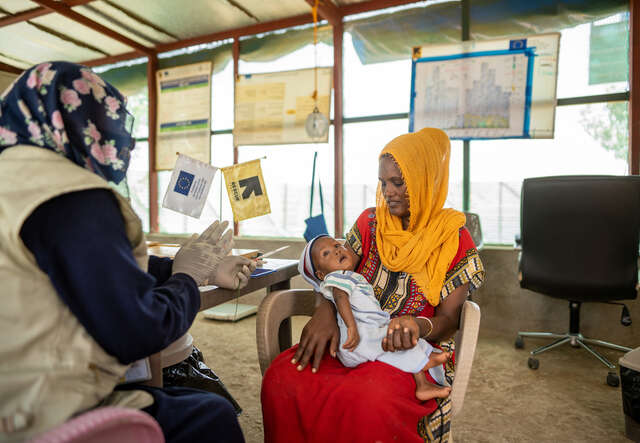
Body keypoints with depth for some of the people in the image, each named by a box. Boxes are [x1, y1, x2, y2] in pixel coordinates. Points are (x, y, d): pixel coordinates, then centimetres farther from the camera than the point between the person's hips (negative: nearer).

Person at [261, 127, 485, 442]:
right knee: (281, 378, -26)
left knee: (372, 403, -37)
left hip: (414, 352, -2)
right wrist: (325, 310, -18)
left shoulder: (452, 237, 0)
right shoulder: (370, 222, 10)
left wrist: (418, 325, -26)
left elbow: (448, 318, -2)